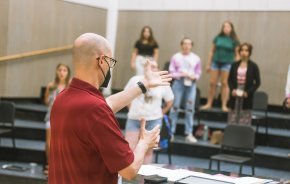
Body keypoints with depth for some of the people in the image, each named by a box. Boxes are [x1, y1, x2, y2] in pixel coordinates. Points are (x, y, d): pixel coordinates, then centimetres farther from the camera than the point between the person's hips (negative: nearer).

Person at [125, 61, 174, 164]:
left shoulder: (163, 84, 0)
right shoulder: (135, 80, 0)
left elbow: (170, 101, 12)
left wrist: (161, 113, 8)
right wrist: (132, 110, 8)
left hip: (153, 121, 0)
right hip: (134, 119, 0)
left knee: (148, 150, 7)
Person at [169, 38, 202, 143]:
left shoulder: (196, 58, 7)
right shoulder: (176, 57, 3)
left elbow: (198, 73, 10)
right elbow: (171, 72, 1)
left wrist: (194, 77, -10)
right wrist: (181, 74, -13)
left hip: (191, 84, 2)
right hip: (179, 83, -1)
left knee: (190, 109, 1)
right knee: (175, 107, 0)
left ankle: (189, 134, 6)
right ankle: (171, 132, 8)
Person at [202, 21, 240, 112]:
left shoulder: (234, 40, 1)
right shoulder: (218, 38, 7)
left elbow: (237, 55, 1)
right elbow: (212, 52, 12)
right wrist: (208, 64, 9)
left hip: (227, 63, -2)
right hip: (216, 62, 3)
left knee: (225, 84, -2)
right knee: (212, 83, 2)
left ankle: (224, 105, 4)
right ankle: (209, 104, 11)